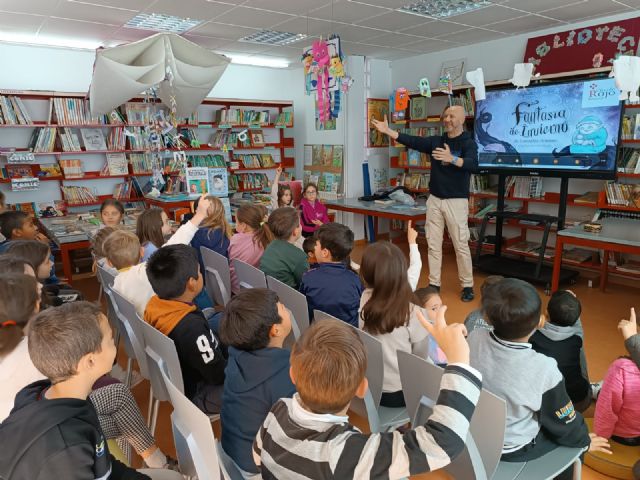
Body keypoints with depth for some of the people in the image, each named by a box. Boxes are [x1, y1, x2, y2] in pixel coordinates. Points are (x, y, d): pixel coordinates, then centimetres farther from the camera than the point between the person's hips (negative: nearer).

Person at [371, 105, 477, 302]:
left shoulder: (468, 143, -5)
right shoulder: (436, 141, 8)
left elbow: (473, 164, -23)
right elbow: (412, 141, -2)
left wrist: (451, 158, -41)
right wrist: (387, 131, -12)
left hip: (456, 201, -5)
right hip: (434, 199, 5)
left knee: (461, 245, 0)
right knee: (433, 244, 7)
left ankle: (467, 286, 13)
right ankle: (434, 284, 16)